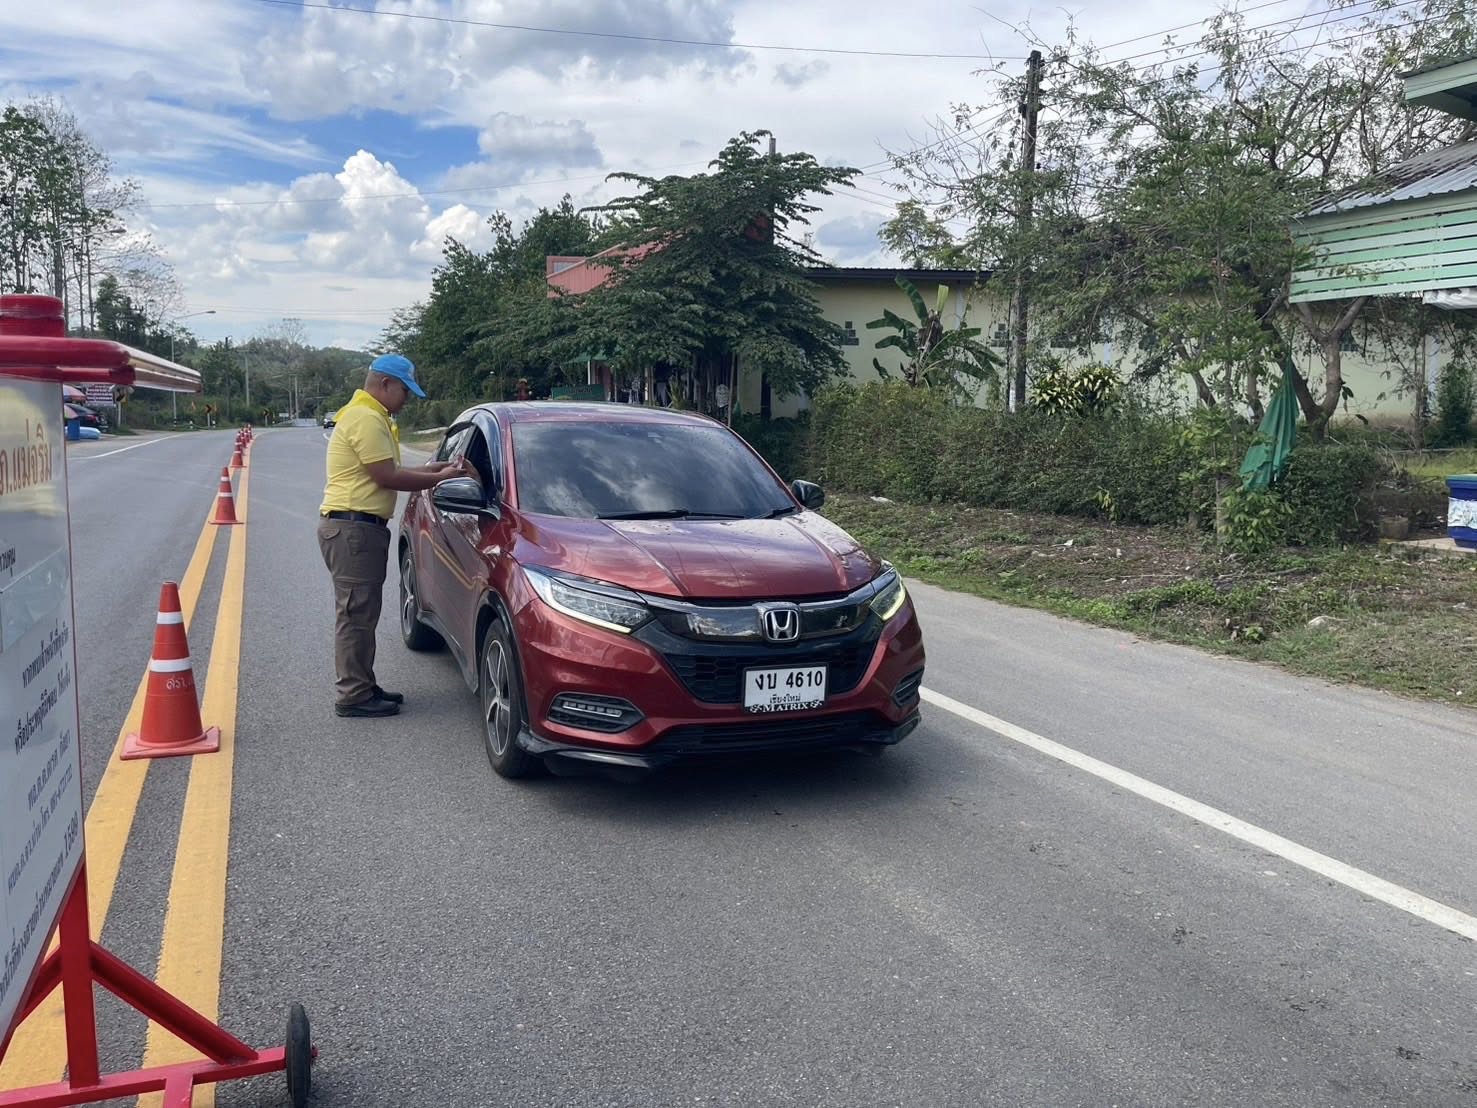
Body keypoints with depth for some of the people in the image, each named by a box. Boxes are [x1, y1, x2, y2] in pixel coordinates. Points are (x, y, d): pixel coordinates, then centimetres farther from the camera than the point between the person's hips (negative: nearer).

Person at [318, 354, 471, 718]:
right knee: (357, 613, -7)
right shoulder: (366, 419, -14)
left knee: (363, 613, 15)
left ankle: (363, 686, 23)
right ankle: (353, 695, -2)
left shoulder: (370, 416, 20)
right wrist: (441, 478, -10)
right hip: (352, 527, -11)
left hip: (360, 527, 11)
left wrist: (433, 467, 12)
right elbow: (388, 477, -18)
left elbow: (386, 472, 20)